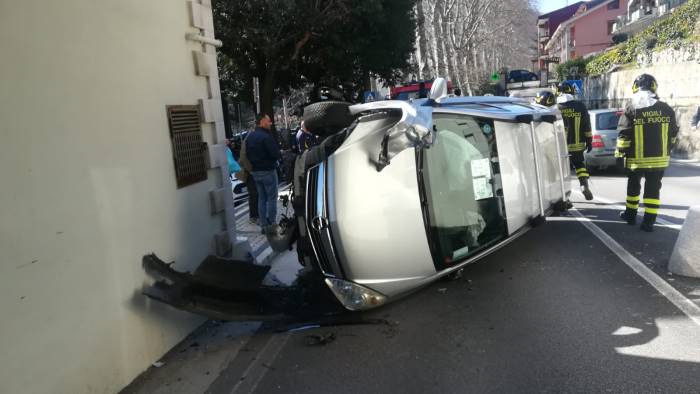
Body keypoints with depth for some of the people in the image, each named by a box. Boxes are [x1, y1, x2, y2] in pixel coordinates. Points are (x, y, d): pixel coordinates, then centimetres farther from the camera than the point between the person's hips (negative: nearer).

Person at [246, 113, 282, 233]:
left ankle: (263, 225, 15)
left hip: (255, 171, 8)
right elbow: (275, 154, -21)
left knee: (261, 198, 13)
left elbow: (247, 154, 13)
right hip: (268, 171, -8)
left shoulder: (250, 137, 9)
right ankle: (271, 224, 1)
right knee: (272, 198, 0)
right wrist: (280, 154, -1)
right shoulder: (266, 136, -18)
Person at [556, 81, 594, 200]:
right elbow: (587, 126, 4)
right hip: (578, 144, 2)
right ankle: (584, 184, 1)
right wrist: (589, 141, 12)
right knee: (580, 164, 20)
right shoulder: (580, 106, 1)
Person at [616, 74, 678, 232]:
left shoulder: (631, 108, -9)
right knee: (653, 189, 5)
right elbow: (673, 134, 9)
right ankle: (648, 221, 4)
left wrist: (620, 153, -4)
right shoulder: (666, 109, 1)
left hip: (636, 158, -2)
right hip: (659, 158, 2)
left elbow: (623, 135, -11)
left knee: (634, 186, 16)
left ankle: (631, 215, 27)